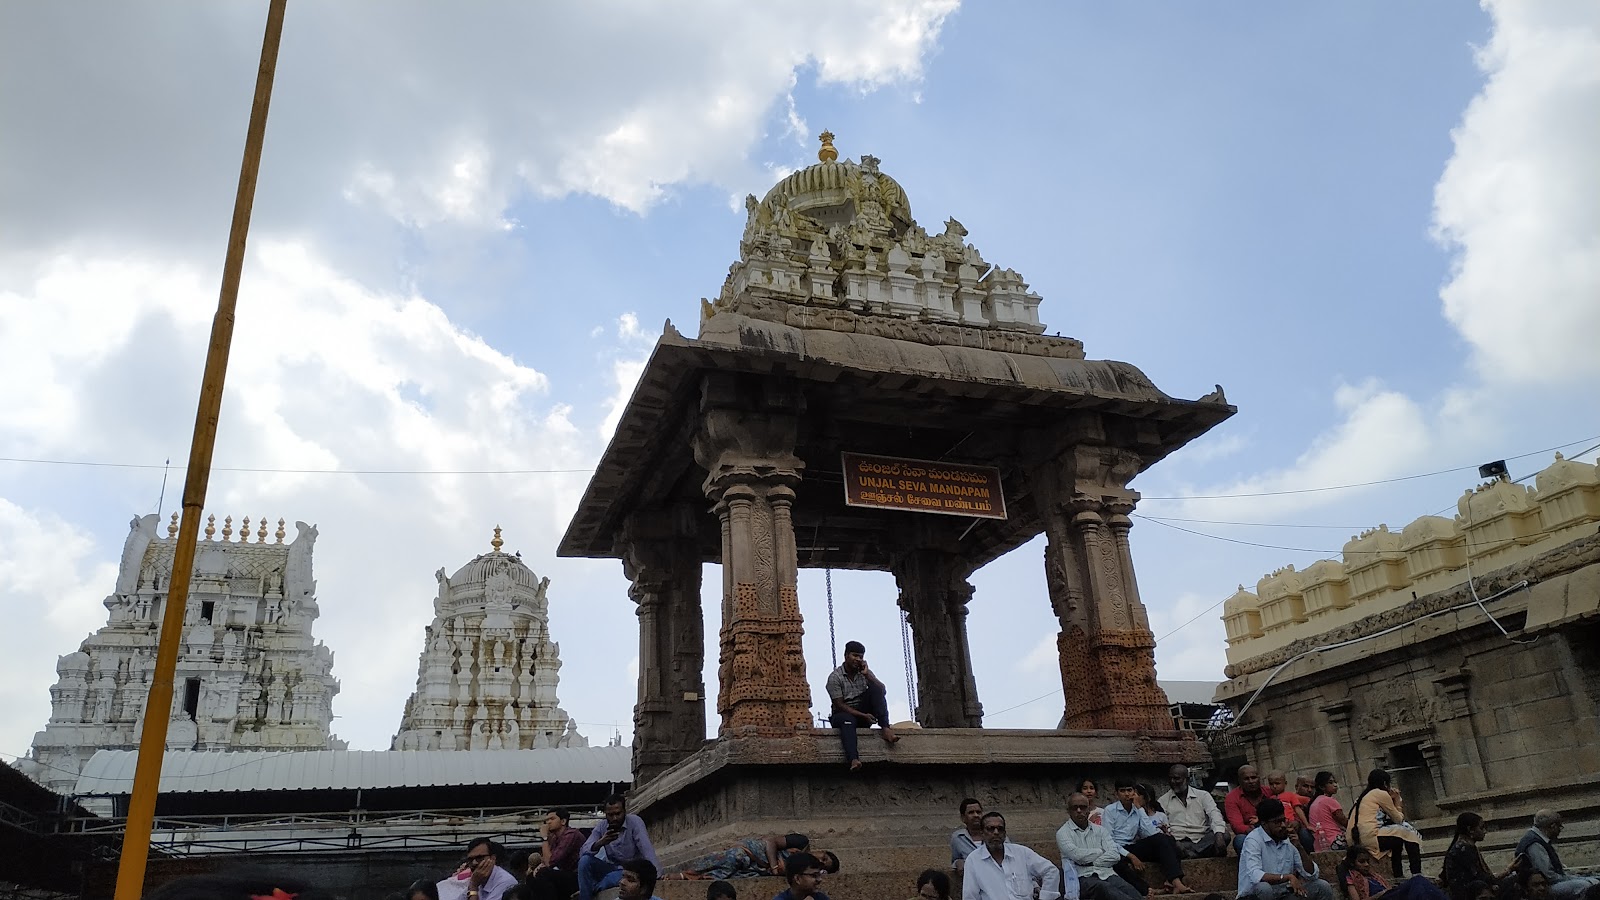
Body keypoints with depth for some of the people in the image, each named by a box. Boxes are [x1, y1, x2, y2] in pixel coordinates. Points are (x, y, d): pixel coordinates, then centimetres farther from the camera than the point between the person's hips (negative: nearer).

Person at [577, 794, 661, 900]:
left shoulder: (634, 822, -17)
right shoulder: (601, 828, -5)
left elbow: (647, 850, -27)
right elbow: (582, 853, -14)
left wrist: (656, 874, -42)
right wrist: (600, 842, -35)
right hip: (611, 868, 3)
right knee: (585, 860, -21)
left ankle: (590, 891, -14)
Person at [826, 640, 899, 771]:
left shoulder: (865, 672, 9)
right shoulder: (835, 677, -7)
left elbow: (883, 691, -4)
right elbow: (839, 705, -14)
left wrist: (867, 675, -15)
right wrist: (863, 715, -22)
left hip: (864, 713, 4)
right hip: (843, 713, -4)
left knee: (875, 688, -19)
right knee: (848, 720, -41)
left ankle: (885, 729, -31)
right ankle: (854, 760, -64)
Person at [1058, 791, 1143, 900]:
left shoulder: (1100, 830, 20)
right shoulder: (1063, 833, 8)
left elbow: (1115, 855, 6)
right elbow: (1077, 855, -9)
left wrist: (1093, 862, -5)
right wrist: (1102, 851, 4)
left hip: (1106, 873, 4)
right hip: (1083, 877, -4)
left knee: (1130, 891, -31)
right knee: (1104, 888, -39)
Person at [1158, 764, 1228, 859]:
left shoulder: (1203, 795, 16)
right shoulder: (1163, 801, 16)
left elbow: (1214, 815, -2)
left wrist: (1219, 835, -24)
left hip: (1203, 841, 2)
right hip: (1180, 844, -2)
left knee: (1225, 835, -28)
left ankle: (1189, 854, -29)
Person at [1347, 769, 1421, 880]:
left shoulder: (1363, 796, 25)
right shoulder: (1382, 794, 0)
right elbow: (1399, 819, 7)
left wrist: (1394, 800, 22)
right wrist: (1397, 801, 20)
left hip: (1355, 839, 9)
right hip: (1369, 837, -9)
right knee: (1408, 834, 9)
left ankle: (1398, 877, 30)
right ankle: (1417, 876, 9)